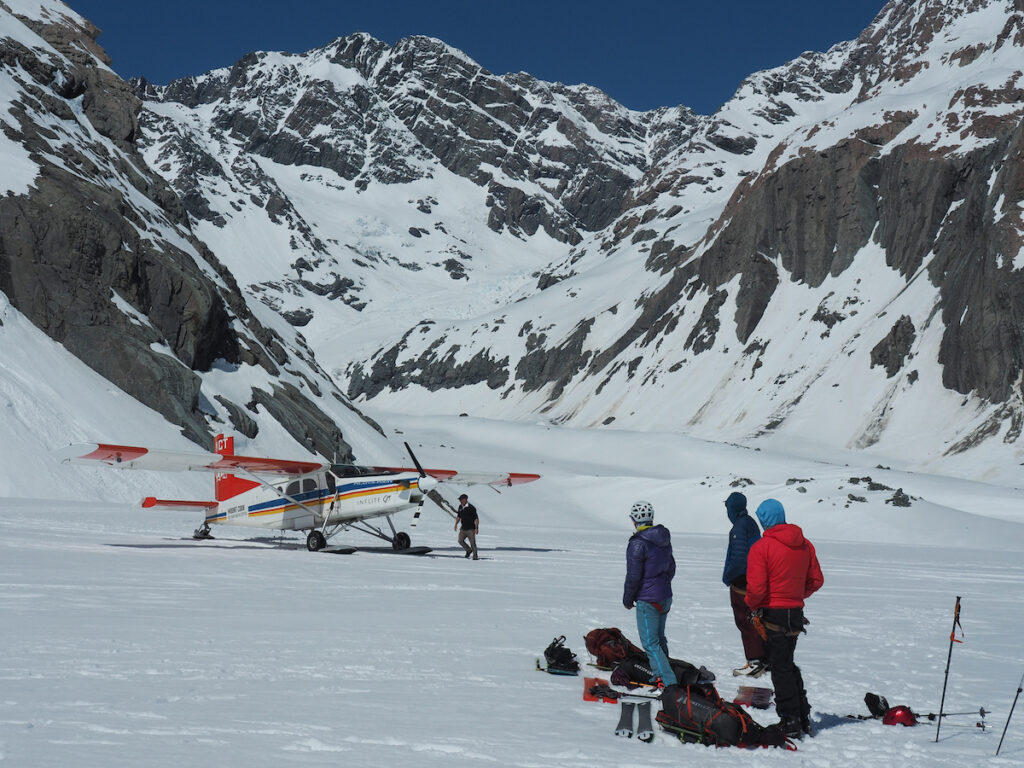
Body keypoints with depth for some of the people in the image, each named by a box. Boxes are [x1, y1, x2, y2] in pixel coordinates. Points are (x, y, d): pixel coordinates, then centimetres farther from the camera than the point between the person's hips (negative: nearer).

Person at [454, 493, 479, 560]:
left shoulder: (471, 508, -12)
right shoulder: (460, 507, 8)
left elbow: (476, 518, -11)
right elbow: (458, 517, 22)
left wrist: (476, 528, -17)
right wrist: (456, 524, 10)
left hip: (470, 529, -6)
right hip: (463, 529, 6)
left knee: (472, 543, -3)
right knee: (460, 540, -7)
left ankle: (475, 556, 7)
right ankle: (469, 550, 15)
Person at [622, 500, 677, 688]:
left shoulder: (637, 544, -19)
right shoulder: (664, 540, 6)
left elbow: (633, 576, -16)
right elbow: (671, 568, 17)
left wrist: (627, 599, -3)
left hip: (648, 601, -8)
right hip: (666, 597, 8)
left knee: (650, 643, -5)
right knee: (659, 638, 21)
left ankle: (669, 682, -12)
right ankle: (661, 675, 30)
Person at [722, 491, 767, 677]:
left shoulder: (740, 526, -18)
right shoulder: (751, 523, 12)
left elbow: (738, 557, -24)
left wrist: (727, 576, -10)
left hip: (742, 580, -9)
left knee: (745, 622, -4)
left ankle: (755, 662, -2)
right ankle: (764, 658, 21)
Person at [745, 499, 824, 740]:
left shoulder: (761, 547, -15)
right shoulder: (805, 545, 5)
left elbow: (756, 587, -20)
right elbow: (816, 580, 10)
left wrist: (752, 606, -1)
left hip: (773, 614, -6)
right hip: (796, 612, 6)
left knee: (780, 668, 1)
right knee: (789, 665, 20)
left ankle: (790, 723, 3)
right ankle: (804, 719, 23)